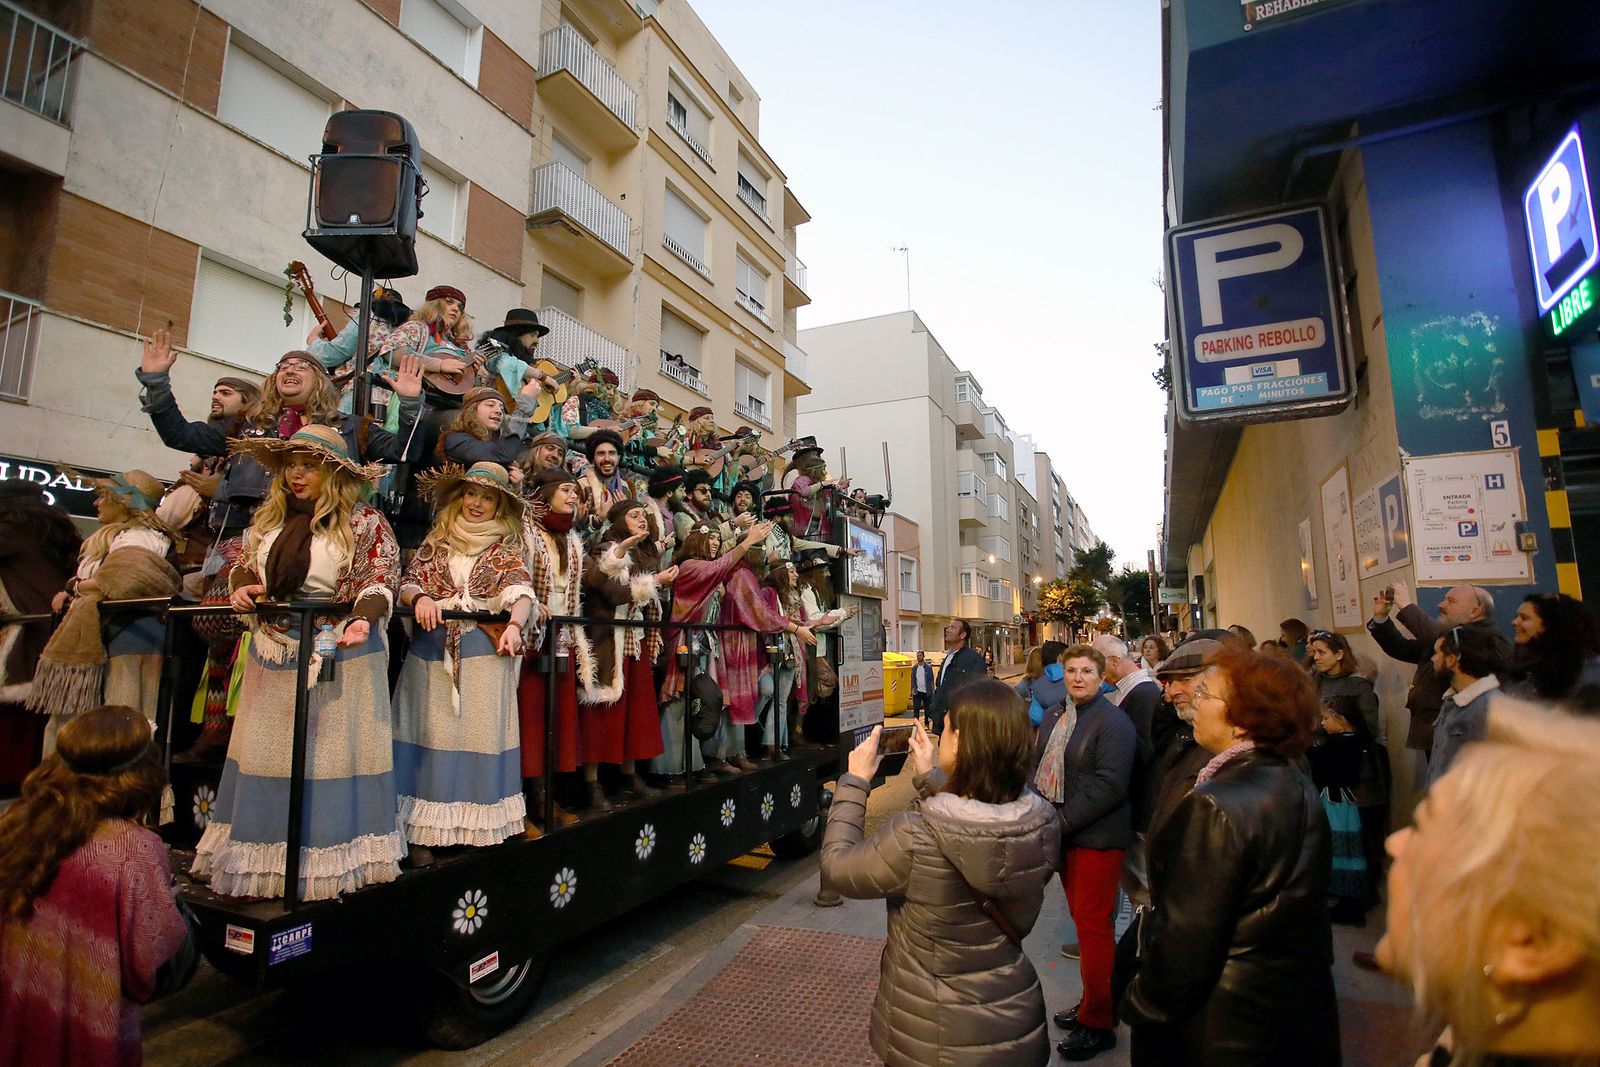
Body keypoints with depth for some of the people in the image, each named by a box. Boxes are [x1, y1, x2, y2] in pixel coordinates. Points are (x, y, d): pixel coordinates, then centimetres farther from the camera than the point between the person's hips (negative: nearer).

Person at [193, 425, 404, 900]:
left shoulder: (365, 521, -7)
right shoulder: (269, 517, 10)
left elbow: (380, 581, -11)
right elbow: (244, 566, 20)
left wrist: (362, 617, -29)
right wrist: (242, 586, -2)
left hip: (340, 658, -6)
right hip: (274, 656, 6)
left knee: (331, 756, 1)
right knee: (266, 754, 11)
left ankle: (330, 860, 13)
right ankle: (261, 853, 24)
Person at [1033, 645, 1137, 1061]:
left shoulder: (1113, 723, -15)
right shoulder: (1053, 716, 9)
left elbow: (1109, 785, -22)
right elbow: (1038, 764, 14)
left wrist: (1062, 820, -21)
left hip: (1096, 837, -7)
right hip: (1061, 831, 7)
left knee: (1092, 924, 0)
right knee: (1082, 918, 18)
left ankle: (1098, 1023, 16)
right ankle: (1094, 1003, 33)